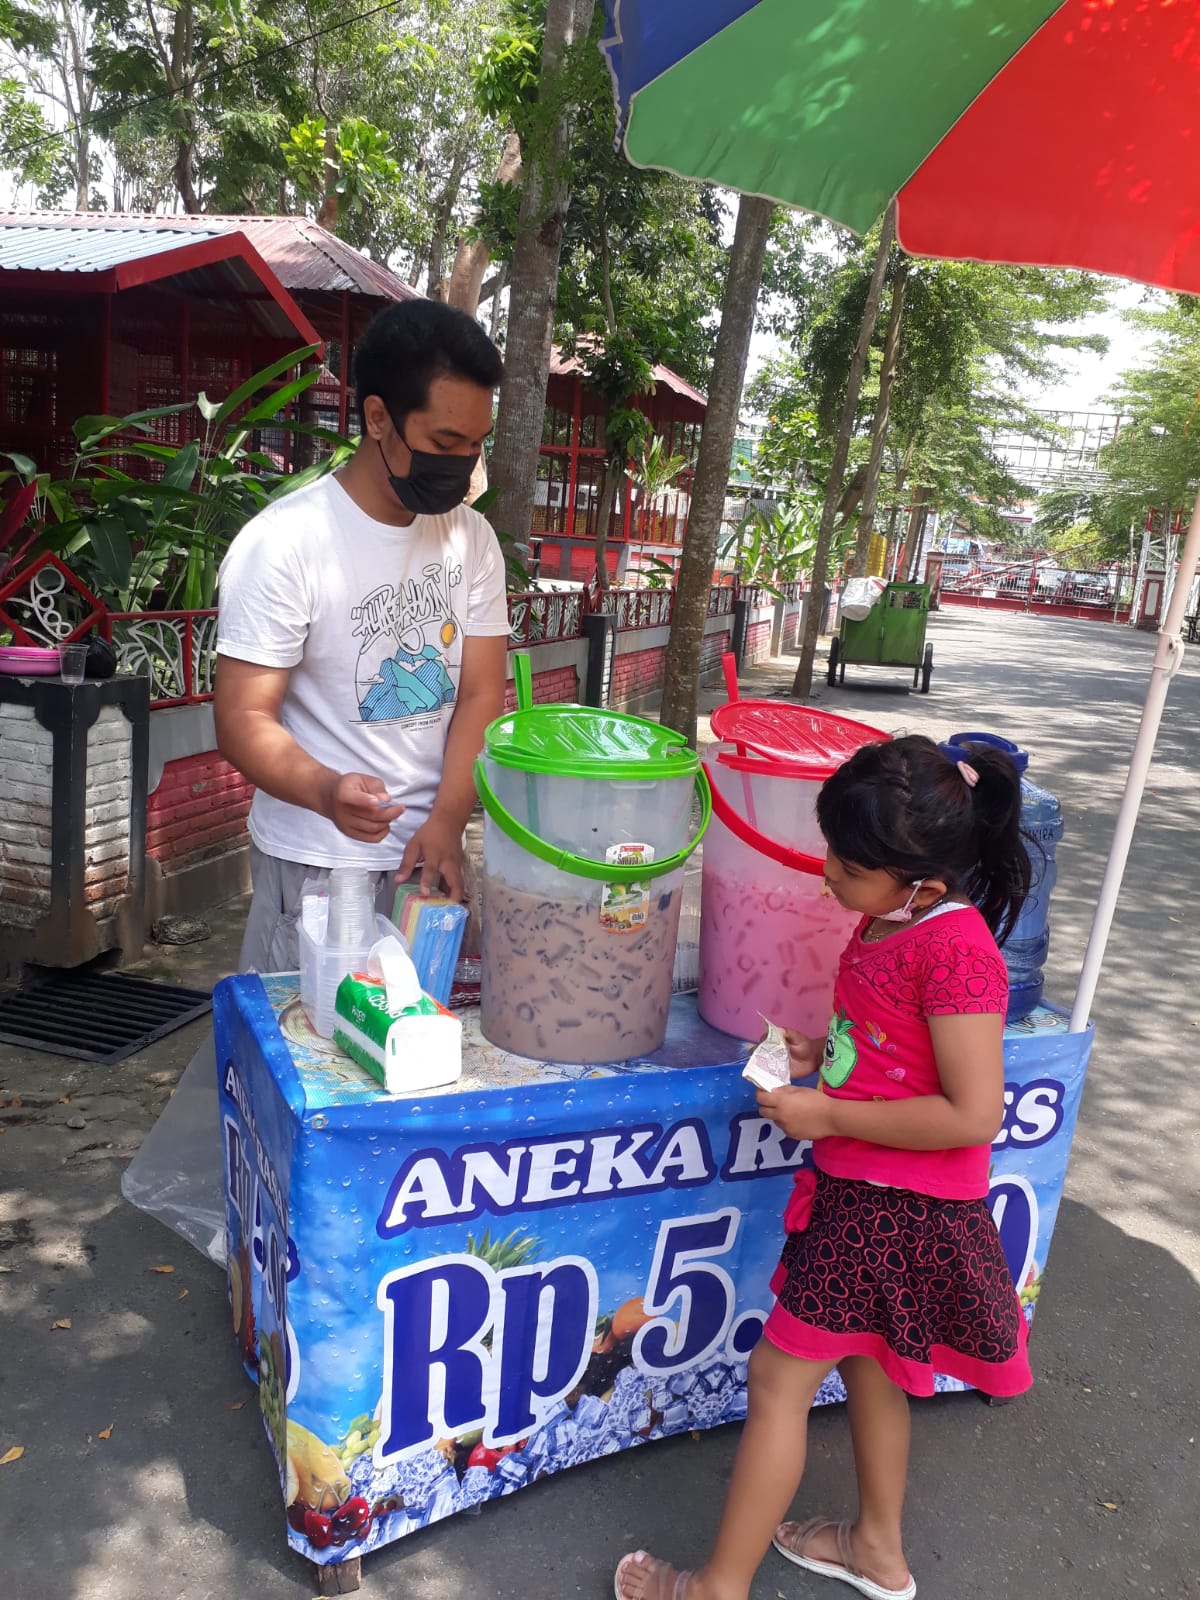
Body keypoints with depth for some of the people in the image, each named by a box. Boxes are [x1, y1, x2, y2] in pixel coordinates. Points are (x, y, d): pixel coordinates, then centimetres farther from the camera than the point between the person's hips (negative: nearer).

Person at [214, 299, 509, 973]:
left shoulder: (472, 537, 2)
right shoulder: (283, 542, -14)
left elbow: (480, 695, -1)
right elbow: (244, 720, -14)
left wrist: (447, 822, -15)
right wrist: (326, 790, -34)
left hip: (432, 851, 5)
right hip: (314, 865, -4)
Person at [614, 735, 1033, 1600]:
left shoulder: (956, 950, -26)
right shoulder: (887, 922, 2)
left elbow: (973, 1113, -27)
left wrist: (829, 1115, -22)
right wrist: (825, 1055, -1)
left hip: (895, 1208, -9)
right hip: (862, 1189, 9)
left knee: (779, 1376, 2)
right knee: (865, 1360, 25)